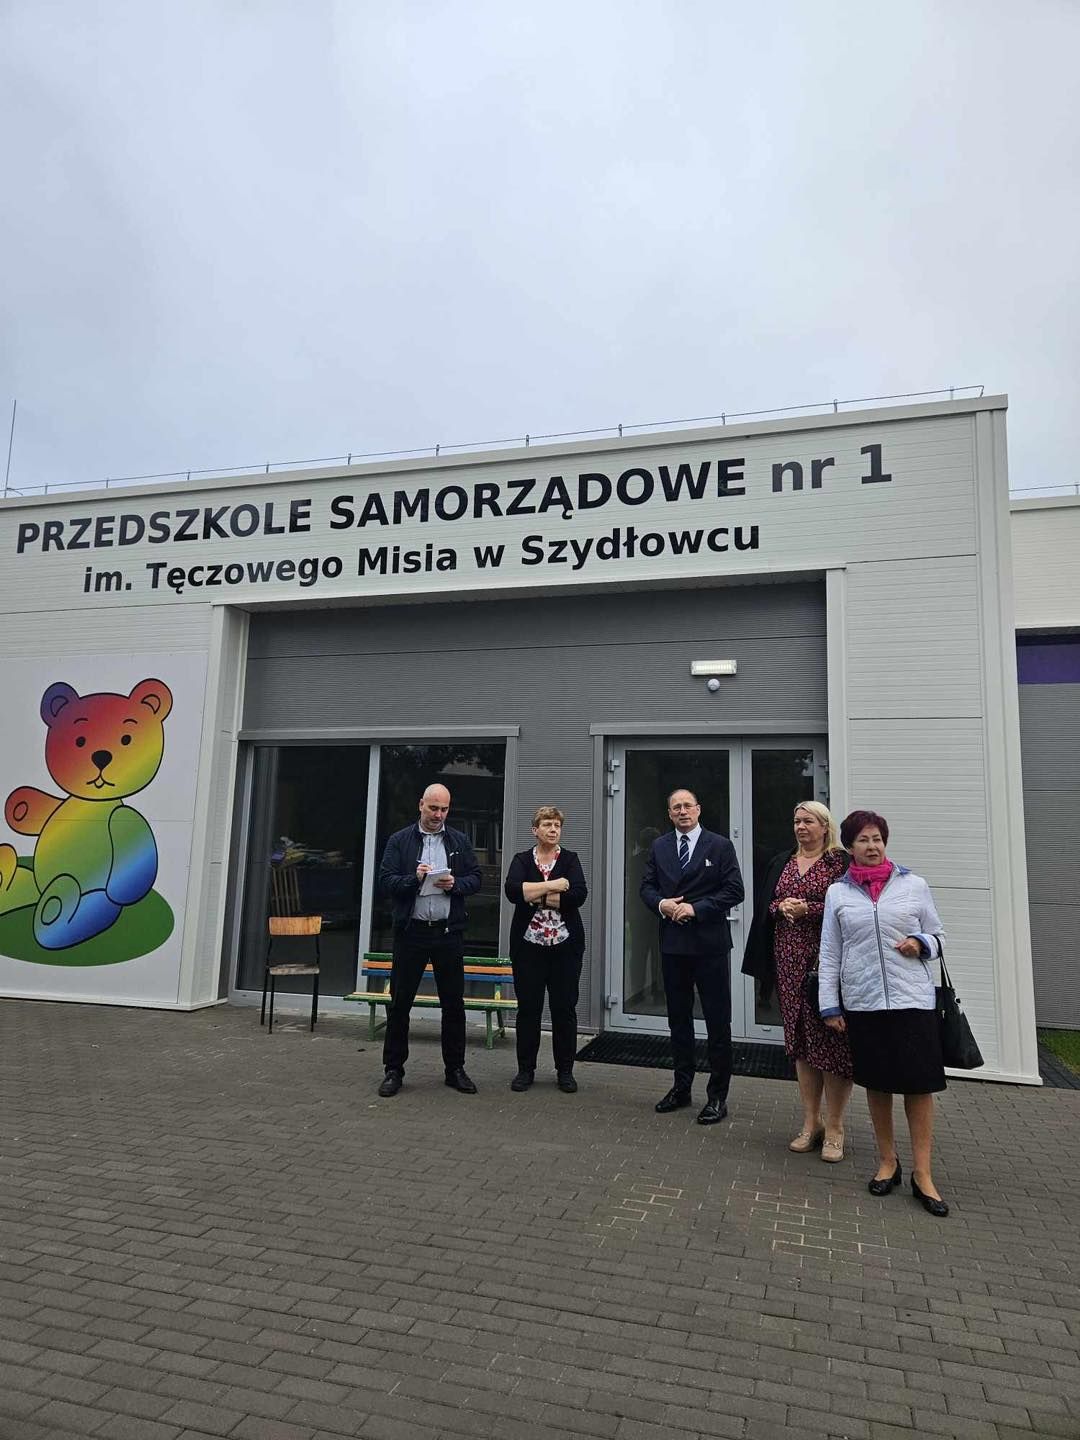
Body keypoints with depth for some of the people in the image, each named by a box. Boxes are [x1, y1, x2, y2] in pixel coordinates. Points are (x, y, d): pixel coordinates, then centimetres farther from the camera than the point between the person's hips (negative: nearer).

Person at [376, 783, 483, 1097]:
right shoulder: (399, 840, 2)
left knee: (454, 1004, 8)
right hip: (411, 931, -2)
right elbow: (385, 881, -4)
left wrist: (455, 884, -13)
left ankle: (455, 1068, 20)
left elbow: (475, 878, 7)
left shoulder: (460, 841, 8)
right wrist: (414, 878, -20)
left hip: (449, 932, 2)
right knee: (400, 1003, 4)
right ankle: (393, 1069, 16)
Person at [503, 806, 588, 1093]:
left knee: (564, 1007, 4)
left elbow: (578, 895, -13)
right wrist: (553, 885, -16)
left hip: (565, 945, 0)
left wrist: (535, 896, -12)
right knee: (528, 1006, 5)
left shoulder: (570, 860, 4)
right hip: (528, 944, 0)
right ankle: (526, 1069, 18)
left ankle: (565, 1070, 16)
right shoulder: (522, 860, 5)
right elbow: (512, 889, -15)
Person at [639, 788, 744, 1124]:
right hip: (672, 943, 4)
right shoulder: (659, 847, 9)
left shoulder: (720, 846, -3)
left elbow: (734, 890, -8)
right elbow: (647, 886, 10)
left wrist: (696, 908, -16)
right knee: (678, 1018, 14)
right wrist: (661, 904, -11)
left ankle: (718, 1095, 14)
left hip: (710, 944, -4)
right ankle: (681, 1087, 28)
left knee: (718, 1021, 2)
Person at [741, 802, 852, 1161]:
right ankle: (810, 1122, 22)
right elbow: (764, 906, 14)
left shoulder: (840, 862, -2)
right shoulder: (781, 862, 15)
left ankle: (834, 1129, 10)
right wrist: (781, 906, -6)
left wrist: (807, 909, -17)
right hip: (790, 960, 5)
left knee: (831, 1040, -3)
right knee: (800, 1038, 10)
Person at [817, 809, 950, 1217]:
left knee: (919, 1084, 0)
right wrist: (829, 1005, 2)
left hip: (912, 999, -1)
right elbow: (829, 953, 6)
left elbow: (937, 935, 11)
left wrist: (921, 944, -11)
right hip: (863, 1001, 1)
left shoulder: (914, 885, 3)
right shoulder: (838, 893, 4)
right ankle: (887, 1162, 27)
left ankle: (922, 1174, 13)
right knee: (877, 1083, 11)